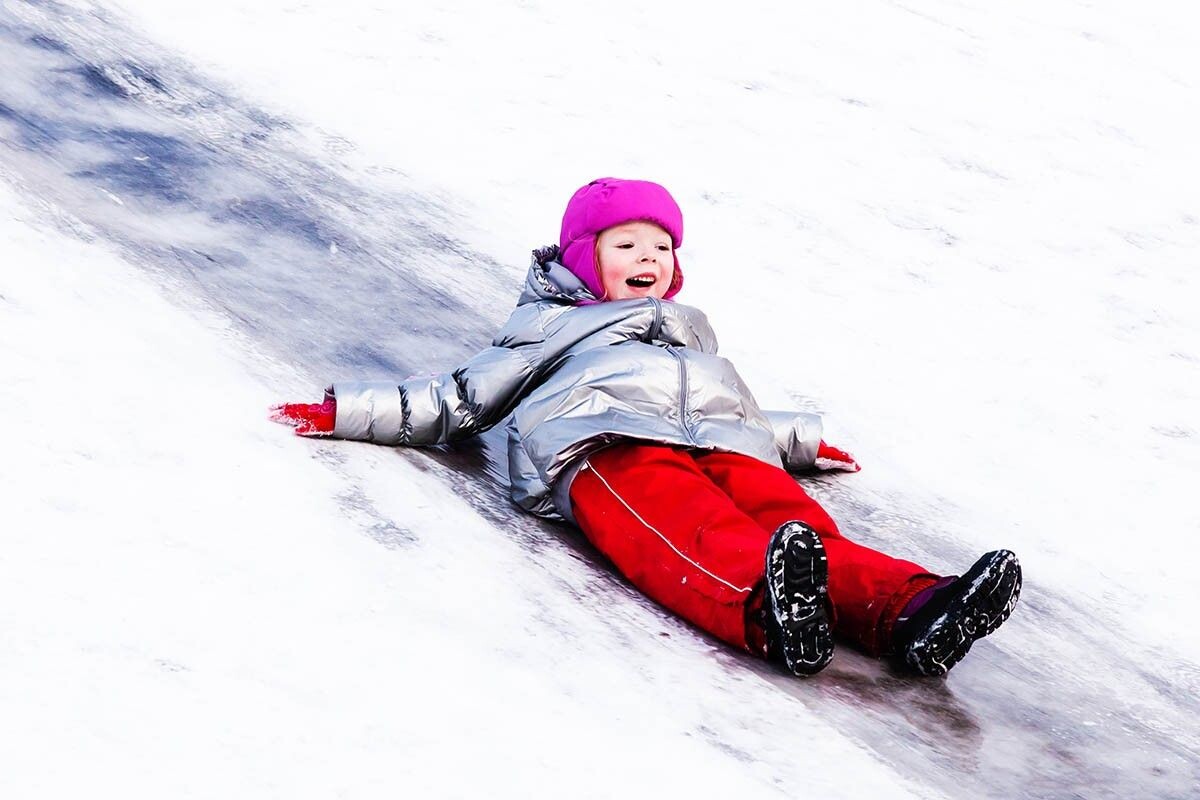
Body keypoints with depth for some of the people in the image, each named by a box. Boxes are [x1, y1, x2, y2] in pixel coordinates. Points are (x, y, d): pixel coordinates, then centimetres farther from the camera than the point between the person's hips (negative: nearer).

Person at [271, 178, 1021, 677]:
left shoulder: (693, 331, 47)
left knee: (802, 527, -30)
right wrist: (346, 412, 22)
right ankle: (776, 615, -73)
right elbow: (459, 399, 29)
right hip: (613, 450, -4)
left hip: (726, 448, 4)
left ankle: (913, 611, -58)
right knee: (700, 540, -40)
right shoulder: (548, 331, 35)